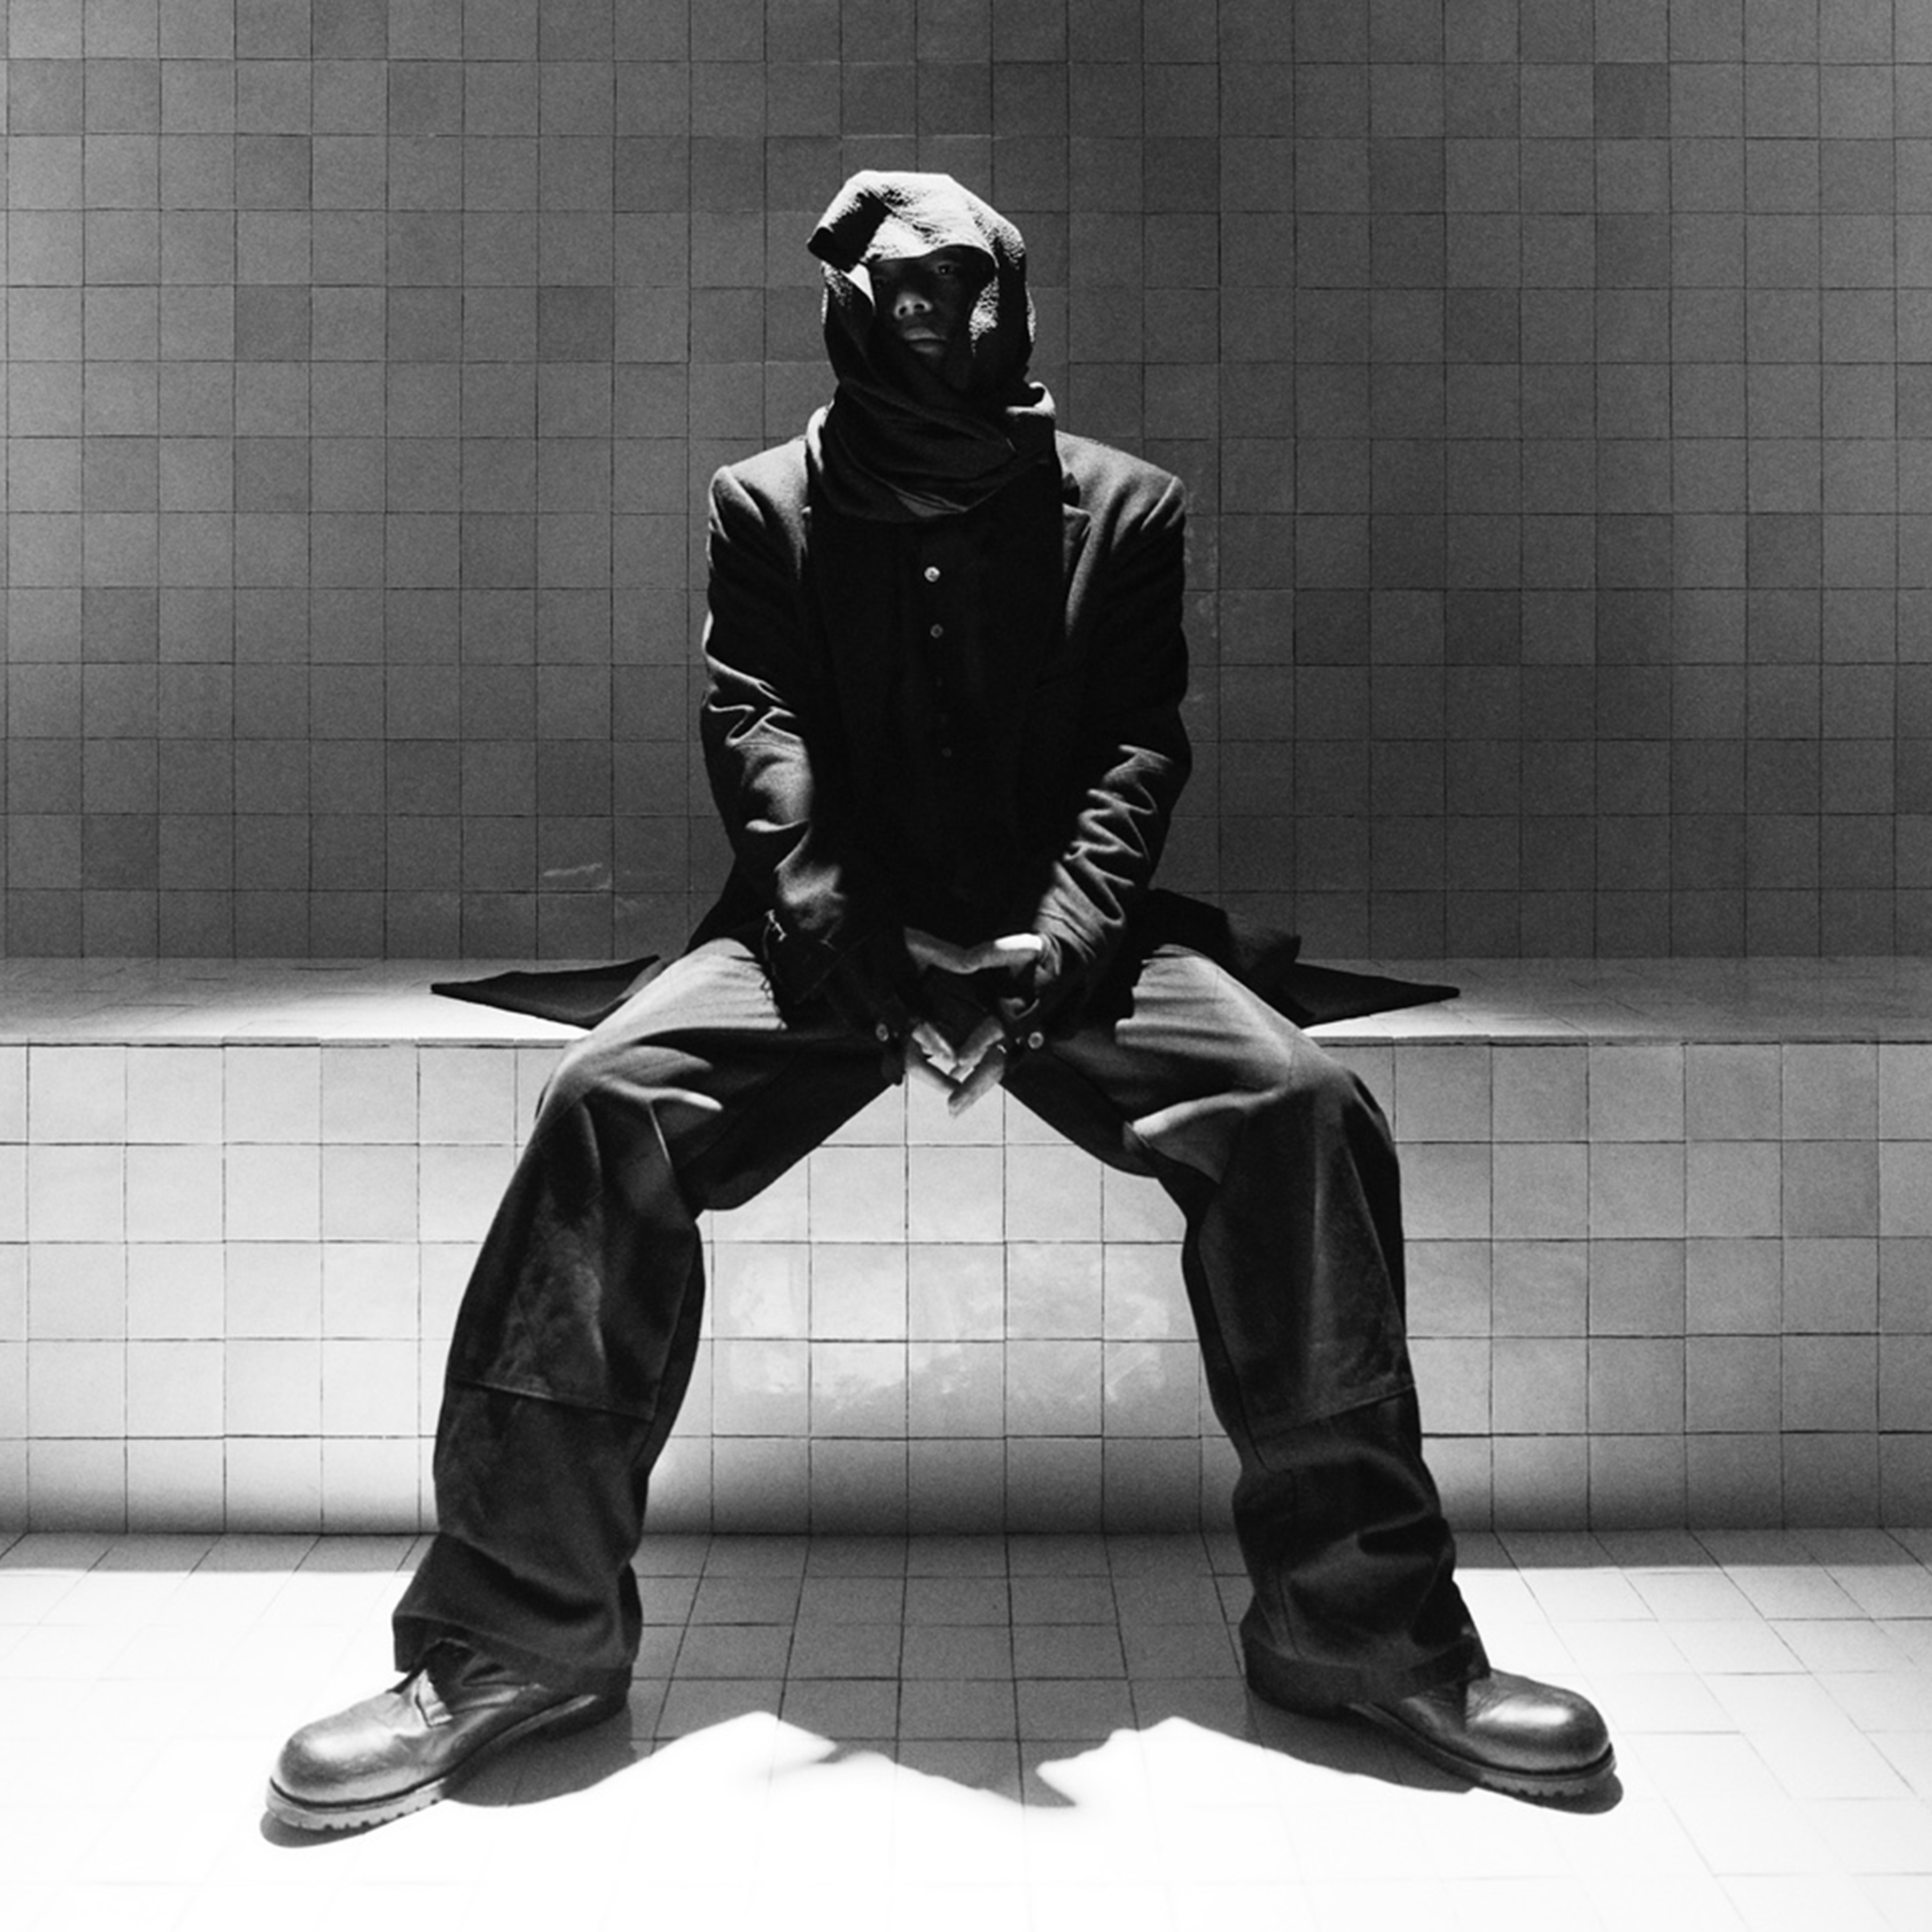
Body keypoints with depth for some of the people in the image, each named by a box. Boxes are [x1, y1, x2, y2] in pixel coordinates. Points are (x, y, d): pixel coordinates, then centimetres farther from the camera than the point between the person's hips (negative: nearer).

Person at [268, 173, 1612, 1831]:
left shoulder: (1122, 505, 13)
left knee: (1307, 1107, -25)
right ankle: (524, 1630, -17)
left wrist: (1068, 939, -17)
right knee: (606, 1102, -27)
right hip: (835, 925, 0)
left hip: (1063, 930, 1)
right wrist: (824, 911, -20)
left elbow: (1140, 745, 3)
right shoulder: (771, 502, 14)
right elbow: (755, 722, 0)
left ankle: (1354, 1612, -13)